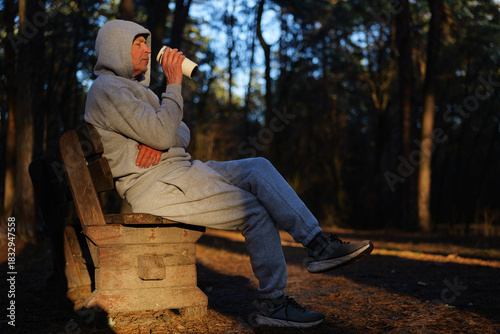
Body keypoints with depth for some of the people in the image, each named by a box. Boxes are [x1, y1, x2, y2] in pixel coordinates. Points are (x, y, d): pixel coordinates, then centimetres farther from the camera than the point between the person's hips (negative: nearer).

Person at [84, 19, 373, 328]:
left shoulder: (133, 88, 25)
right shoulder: (107, 90, -8)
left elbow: (182, 134, 15)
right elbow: (163, 133, -21)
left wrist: (158, 142, -8)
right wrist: (174, 84, -12)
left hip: (178, 172, 9)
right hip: (157, 188, -9)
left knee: (258, 168, -6)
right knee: (257, 212, -12)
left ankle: (318, 245, -11)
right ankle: (273, 304, -3)